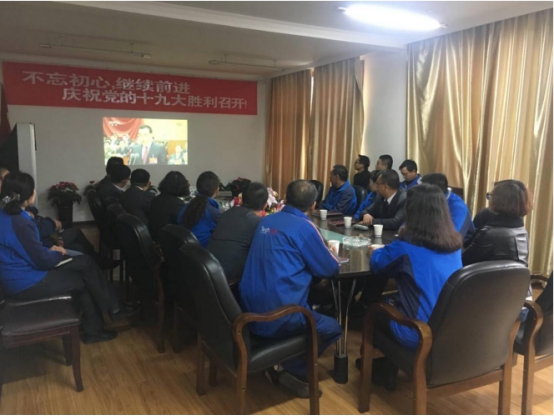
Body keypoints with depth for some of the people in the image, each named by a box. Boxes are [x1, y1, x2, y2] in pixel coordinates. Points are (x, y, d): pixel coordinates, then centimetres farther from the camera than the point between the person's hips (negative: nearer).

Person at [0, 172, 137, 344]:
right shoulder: (19, 223, -28)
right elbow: (43, 261, -21)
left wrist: (49, 250, 4)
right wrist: (58, 253, -1)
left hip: (22, 273, 9)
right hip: (27, 283, -9)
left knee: (85, 262, 8)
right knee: (85, 278, 1)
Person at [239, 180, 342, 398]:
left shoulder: (267, 220, 10)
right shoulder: (304, 227, -11)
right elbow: (330, 268, -2)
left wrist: (319, 251, 26)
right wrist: (328, 252, 19)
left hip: (251, 309, 8)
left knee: (314, 308, 29)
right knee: (333, 328, 12)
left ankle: (283, 363, 17)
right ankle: (292, 369, 5)